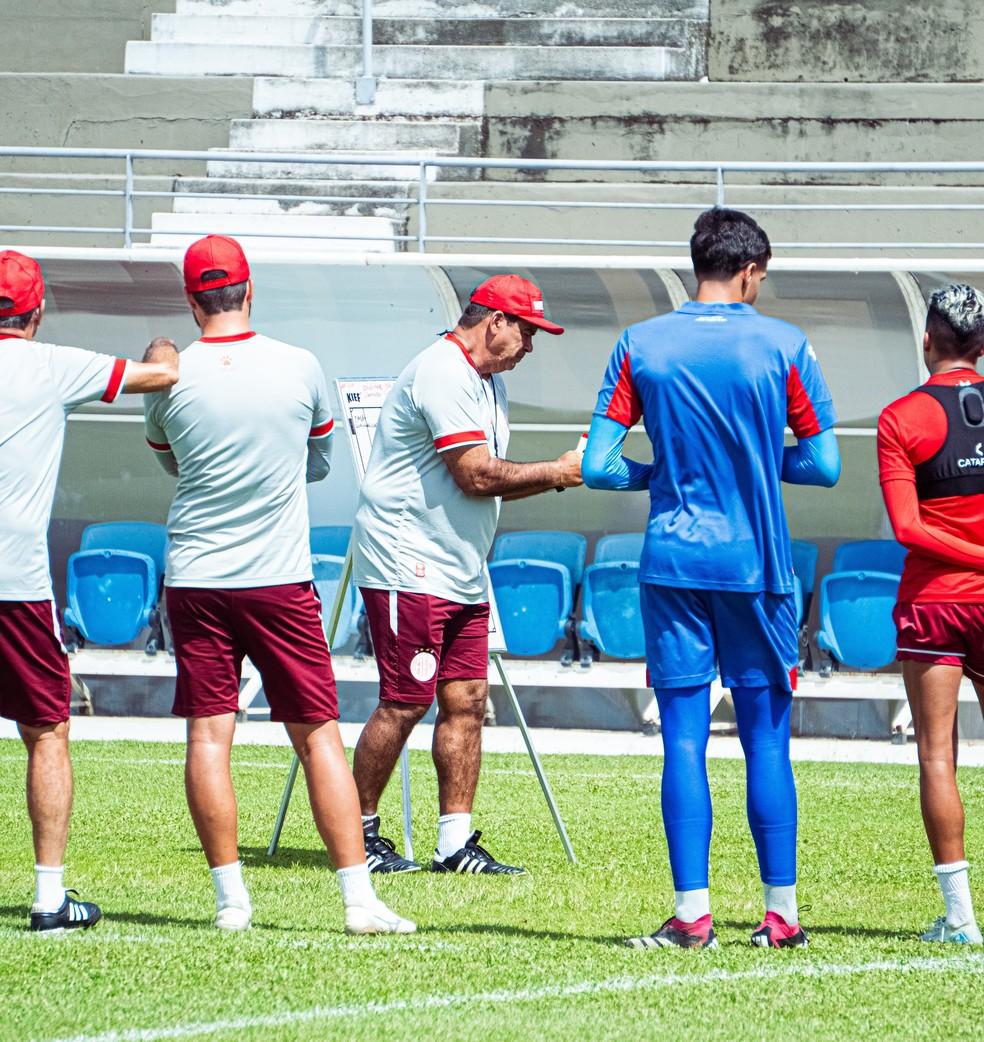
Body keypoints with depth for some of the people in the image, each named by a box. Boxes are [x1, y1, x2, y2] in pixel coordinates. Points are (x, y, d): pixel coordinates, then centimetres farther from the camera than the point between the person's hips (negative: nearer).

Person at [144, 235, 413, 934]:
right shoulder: (300, 368, -3)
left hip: (194, 579, 0)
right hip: (280, 578, 0)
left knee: (208, 733, 3)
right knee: (318, 735, 3)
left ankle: (230, 896, 0)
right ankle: (359, 898, 0)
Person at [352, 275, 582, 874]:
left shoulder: (488, 381, 18)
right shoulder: (443, 372, -14)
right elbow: (476, 476, -20)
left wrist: (564, 471, 3)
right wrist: (556, 473, -11)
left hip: (462, 574, 10)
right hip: (408, 568, -10)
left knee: (467, 701, 4)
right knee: (405, 703, -8)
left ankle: (456, 842, 6)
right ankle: (358, 835, 2)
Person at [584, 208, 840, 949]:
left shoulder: (641, 347, 1)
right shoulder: (784, 347, -3)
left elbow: (598, 467, -2)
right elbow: (825, 466, 0)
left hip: (673, 562, 1)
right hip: (758, 566, -1)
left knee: (684, 741, 3)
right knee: (767, 741, 5)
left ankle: (692, 914, -1)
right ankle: (782, 915, 7)